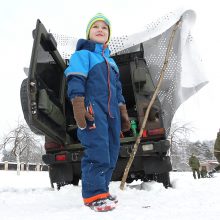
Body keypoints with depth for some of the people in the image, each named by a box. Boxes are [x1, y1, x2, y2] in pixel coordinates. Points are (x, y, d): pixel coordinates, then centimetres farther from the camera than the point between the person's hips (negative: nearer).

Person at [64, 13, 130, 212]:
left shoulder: (111, 62, 29)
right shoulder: (83, 54, 6)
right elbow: (75, 81, -8)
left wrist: (123, 114, 23)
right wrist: (78, 108, -20)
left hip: (111, 112, 8)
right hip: (93, 110, -8)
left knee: (111, 154, 6)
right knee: (98, 154, -15)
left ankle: (101, 190, 18)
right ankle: (94, 195, -5)